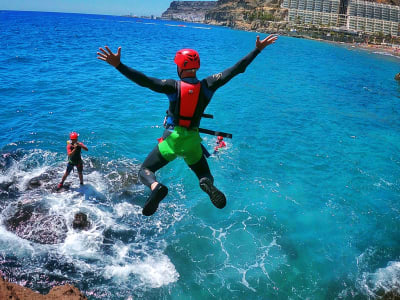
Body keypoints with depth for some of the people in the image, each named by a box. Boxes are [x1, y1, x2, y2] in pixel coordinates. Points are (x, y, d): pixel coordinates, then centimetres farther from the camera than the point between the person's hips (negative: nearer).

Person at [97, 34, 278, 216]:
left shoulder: (173, 86, -13)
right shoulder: (208, 85, -5)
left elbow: (144, 81, -23)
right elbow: (237, 69, -2)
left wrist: (118, 65, -24)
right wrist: (258, 50, 6)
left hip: (171, 139, -2)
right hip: (193, 142, 3)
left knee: (145, 171, 12)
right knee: (206, 176, 21)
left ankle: (156, 187, -25)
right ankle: (207, 184, -20)